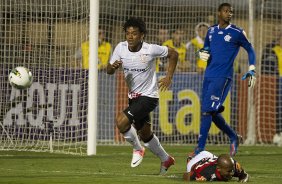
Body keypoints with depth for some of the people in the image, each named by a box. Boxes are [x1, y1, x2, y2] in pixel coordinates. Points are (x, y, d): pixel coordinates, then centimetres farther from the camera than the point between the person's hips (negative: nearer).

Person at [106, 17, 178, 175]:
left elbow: (173, 54, -4)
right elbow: (109, 71, -2)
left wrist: (169, 77, -9)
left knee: (121, 121, -22)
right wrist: (113, 66, -26)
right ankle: (166, 159, 42)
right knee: (145, 134, 19)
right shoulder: (121, 48, -8)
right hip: (133, 96, 6)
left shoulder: (150, 50, -19)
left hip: (149, 96, -6)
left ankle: (138, 149, 4)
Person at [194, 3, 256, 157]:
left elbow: (250, 49, 6)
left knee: (207, 111, -13)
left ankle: (200, 148, -11)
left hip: (223, 77, -6)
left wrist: (251, 71, -2)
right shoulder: (211, 31, 13)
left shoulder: (237, 33, -2)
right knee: (212, 112, 8)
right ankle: (234, 137, 27)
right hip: (209, 76, 6)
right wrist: (202, 53, 3)